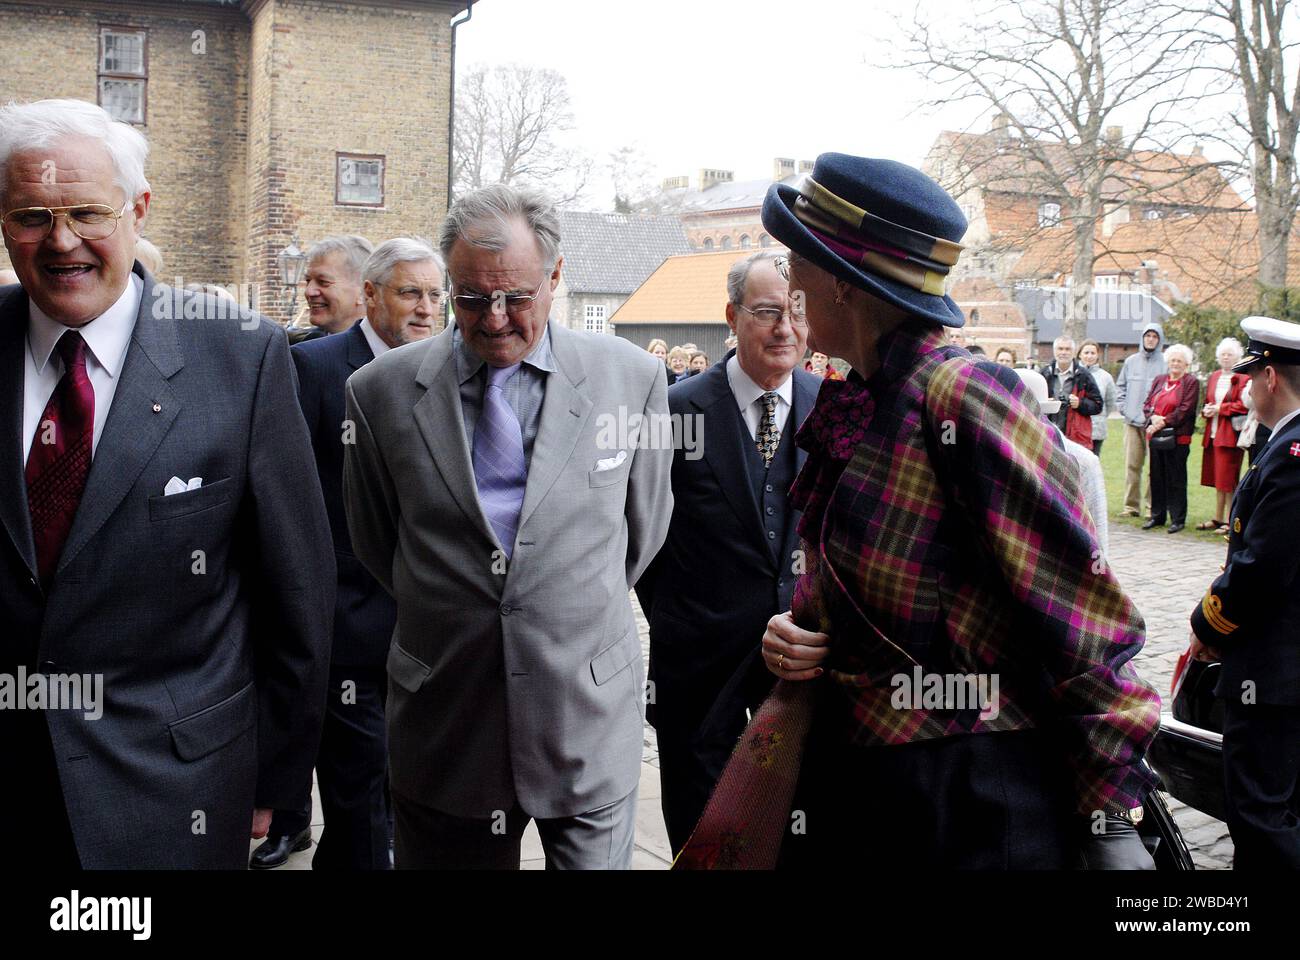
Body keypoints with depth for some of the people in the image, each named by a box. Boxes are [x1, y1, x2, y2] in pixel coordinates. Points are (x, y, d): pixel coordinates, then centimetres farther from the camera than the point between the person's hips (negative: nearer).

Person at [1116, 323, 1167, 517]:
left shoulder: (1165, 362, -2)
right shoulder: (1131, 361, 12)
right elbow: (1120, 386, 19)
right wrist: (1123, 406, 6)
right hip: (1132, 421, 4)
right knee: (1132, 465, 5)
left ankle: (1151, 506, 2)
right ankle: (1131, 505, 11)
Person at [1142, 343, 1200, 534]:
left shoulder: (1191, 383, 0)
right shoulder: (1159, 380, 16)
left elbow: (1185, 410, -9)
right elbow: (1147, 403, 12)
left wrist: (1164, 422, -13)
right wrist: (1153, 418, -8)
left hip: (1177, 437, -5)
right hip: (1156, 435, 5)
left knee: (1176, 479, -1)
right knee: (1157, 476, 9)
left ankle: (1178, 519, 5)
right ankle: (1157, 516, 17)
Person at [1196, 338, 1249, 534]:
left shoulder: (1243, 379, -6)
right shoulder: (1214, 377, 16)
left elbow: (1244, 406, -14)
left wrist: (1220, 408, -13)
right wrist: (1207, 410, 1)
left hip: (1230, 435, -7)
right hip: (1213, 434, 7)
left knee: (1227, 479, -6)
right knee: (1217, 479, 12)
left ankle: (1230, 521, 0)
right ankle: (1218, 519, 19)